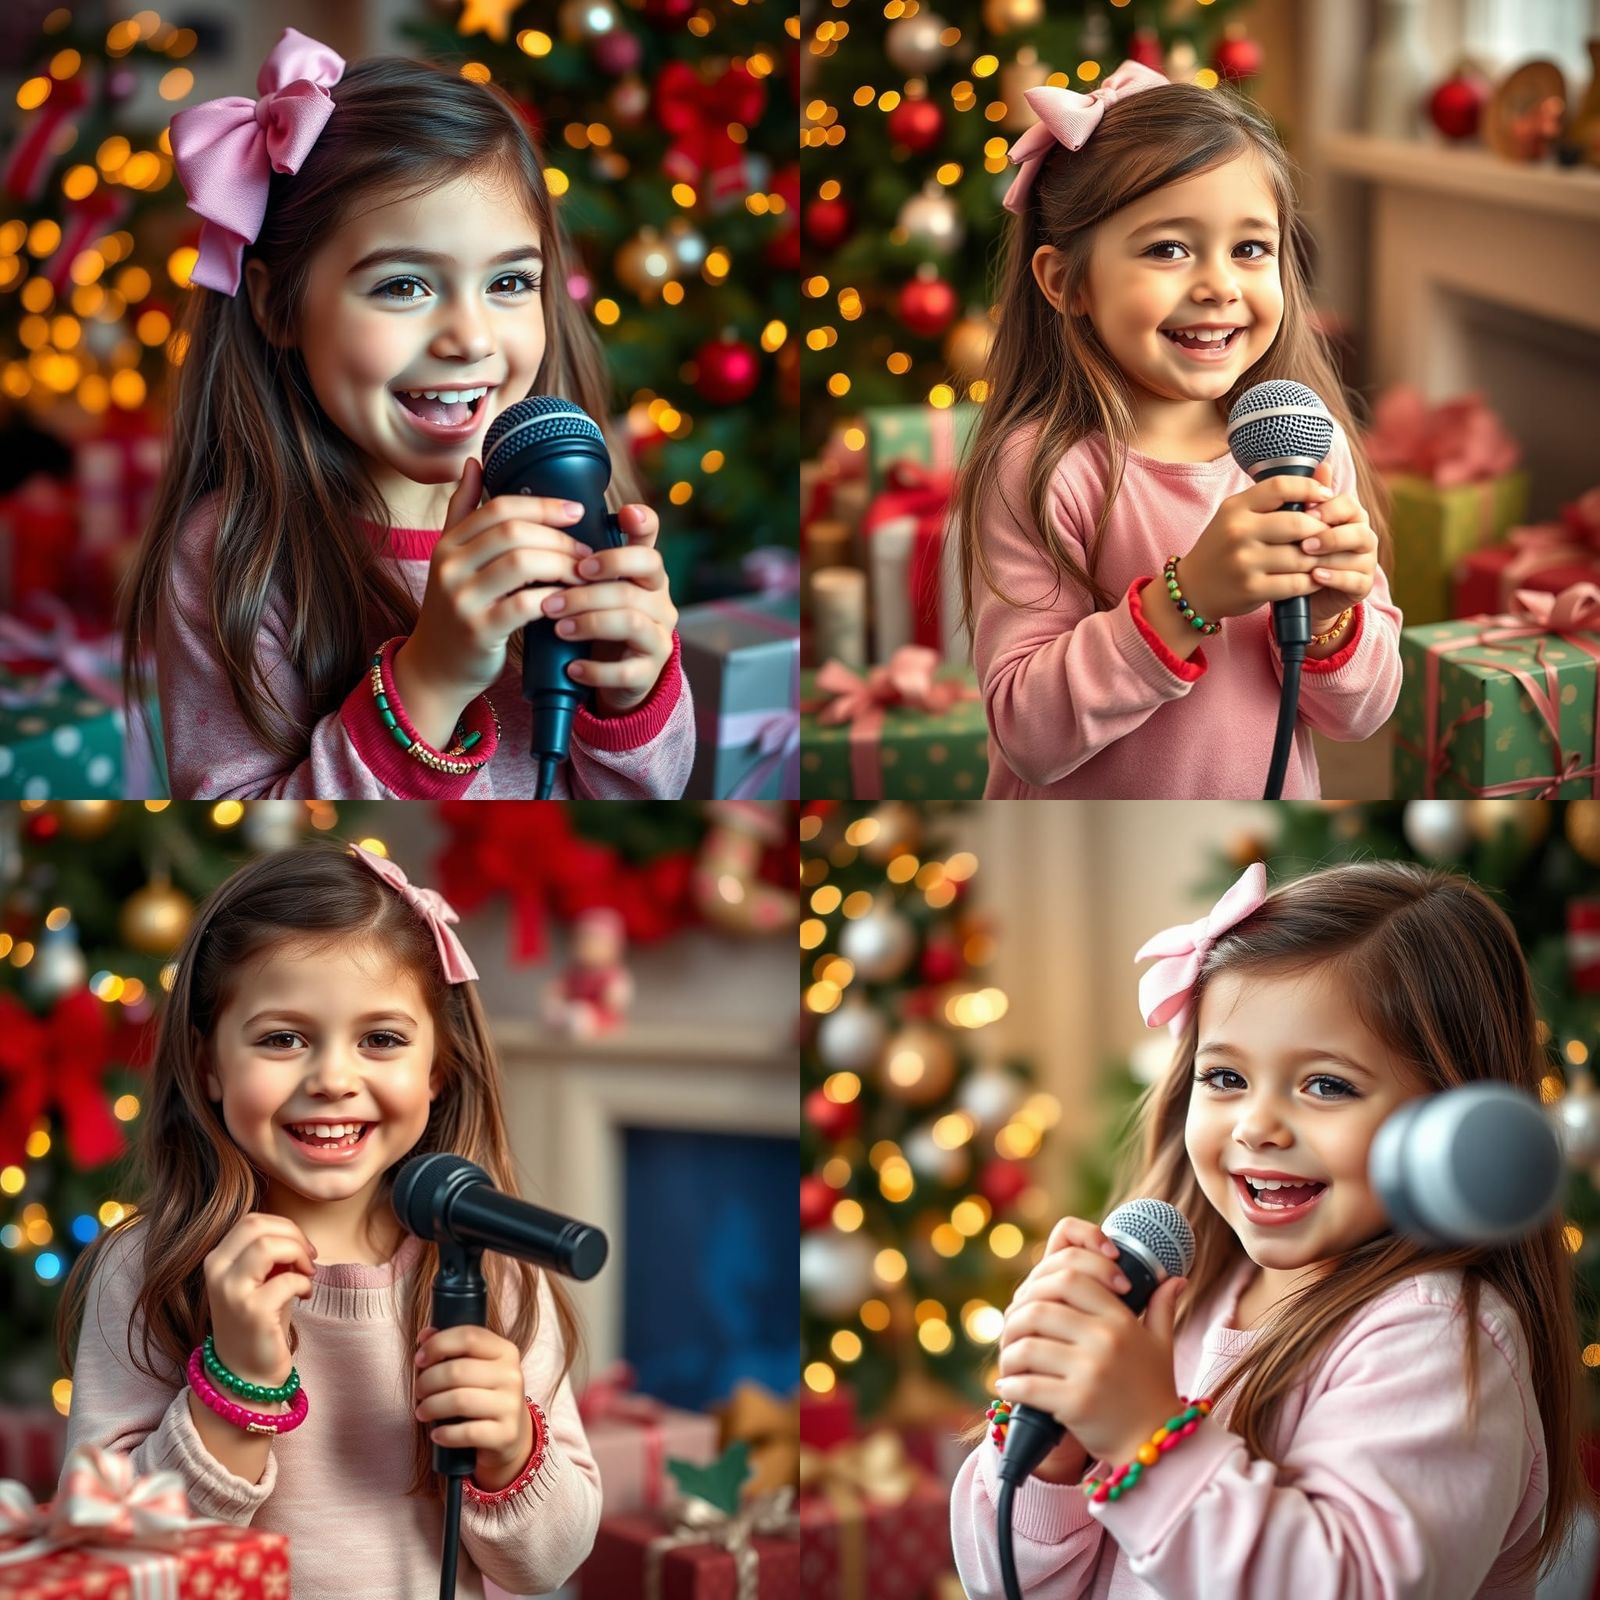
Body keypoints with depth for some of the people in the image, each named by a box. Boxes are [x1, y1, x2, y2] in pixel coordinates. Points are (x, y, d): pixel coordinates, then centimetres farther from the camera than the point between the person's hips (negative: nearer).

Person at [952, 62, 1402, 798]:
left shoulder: (1309, 448, -10)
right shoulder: (1038, 469, -20)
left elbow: (1362, 712, -7)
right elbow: (1028, 737, -25)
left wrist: (1328, 620, -26)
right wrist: (1187, 598, -33)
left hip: (1274, 809, 3)